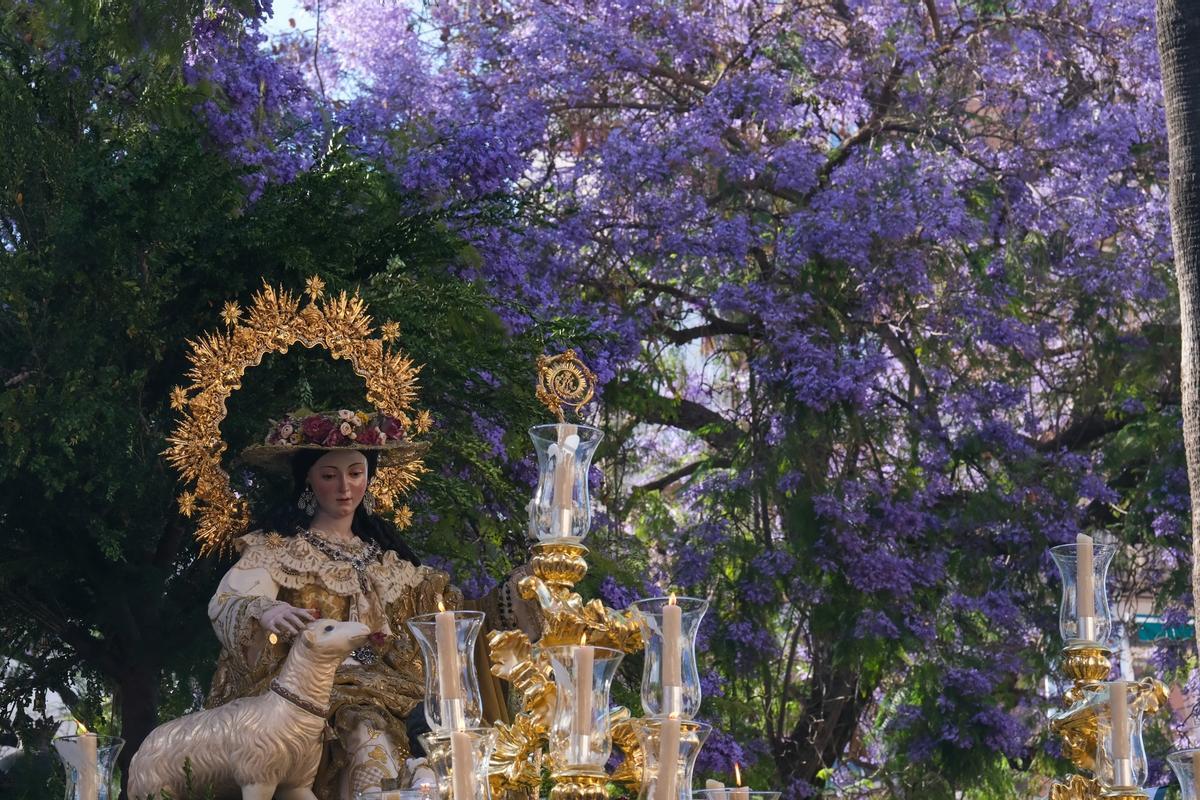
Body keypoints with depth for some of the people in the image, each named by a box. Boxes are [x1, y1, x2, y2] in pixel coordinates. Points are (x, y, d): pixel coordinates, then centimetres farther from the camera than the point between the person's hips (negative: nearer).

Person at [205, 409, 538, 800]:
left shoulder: (384, 551, 20)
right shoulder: (278, 546, 5)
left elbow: (446, 612, 17)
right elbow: (225, 603, -12)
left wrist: (518, 595, 4)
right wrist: (265, 612, -35)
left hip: (387, 688, 4)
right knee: (370, 736, -34)